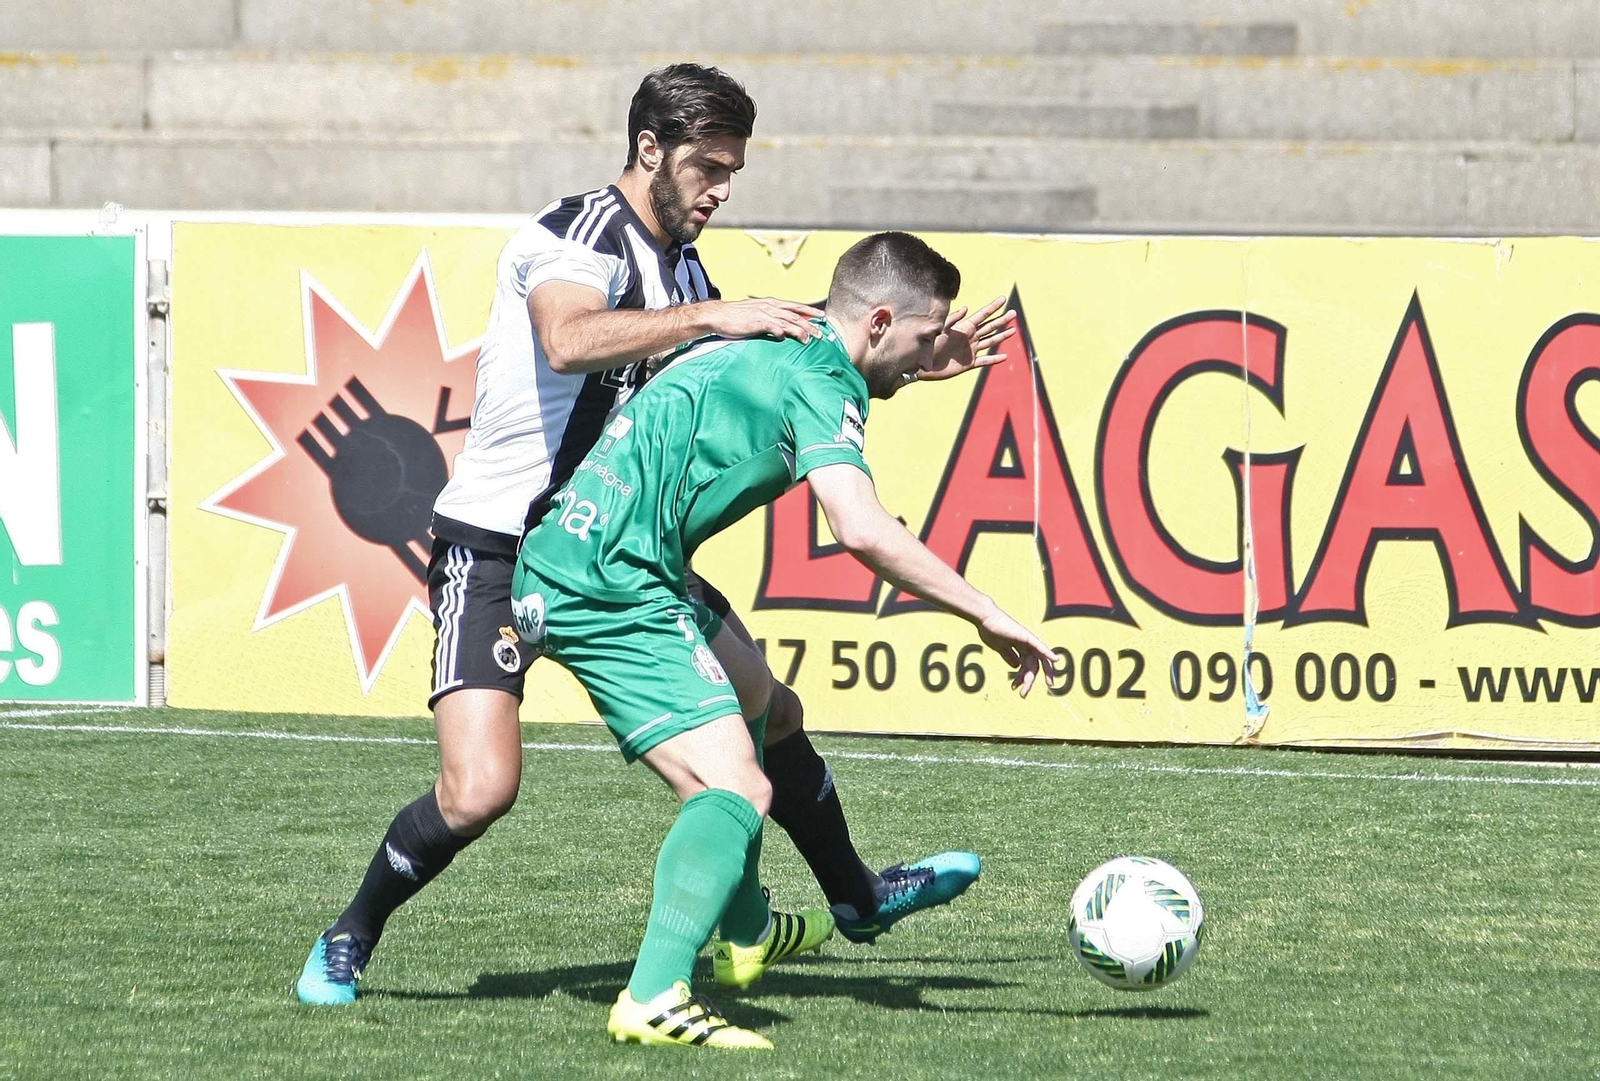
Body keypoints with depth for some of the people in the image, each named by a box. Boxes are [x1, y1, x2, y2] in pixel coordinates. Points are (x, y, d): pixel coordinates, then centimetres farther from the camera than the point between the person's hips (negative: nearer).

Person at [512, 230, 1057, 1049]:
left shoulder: (770, 347, 16)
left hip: (556, 564, 11)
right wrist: (983, 613, -23)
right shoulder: (819, 383, -13)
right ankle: (653, 1000, -32)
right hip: (611, 587, -11)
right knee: (734, 789, -18)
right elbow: (861, 529, -28)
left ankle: (742, 937, 41)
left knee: (748, 695, 32)